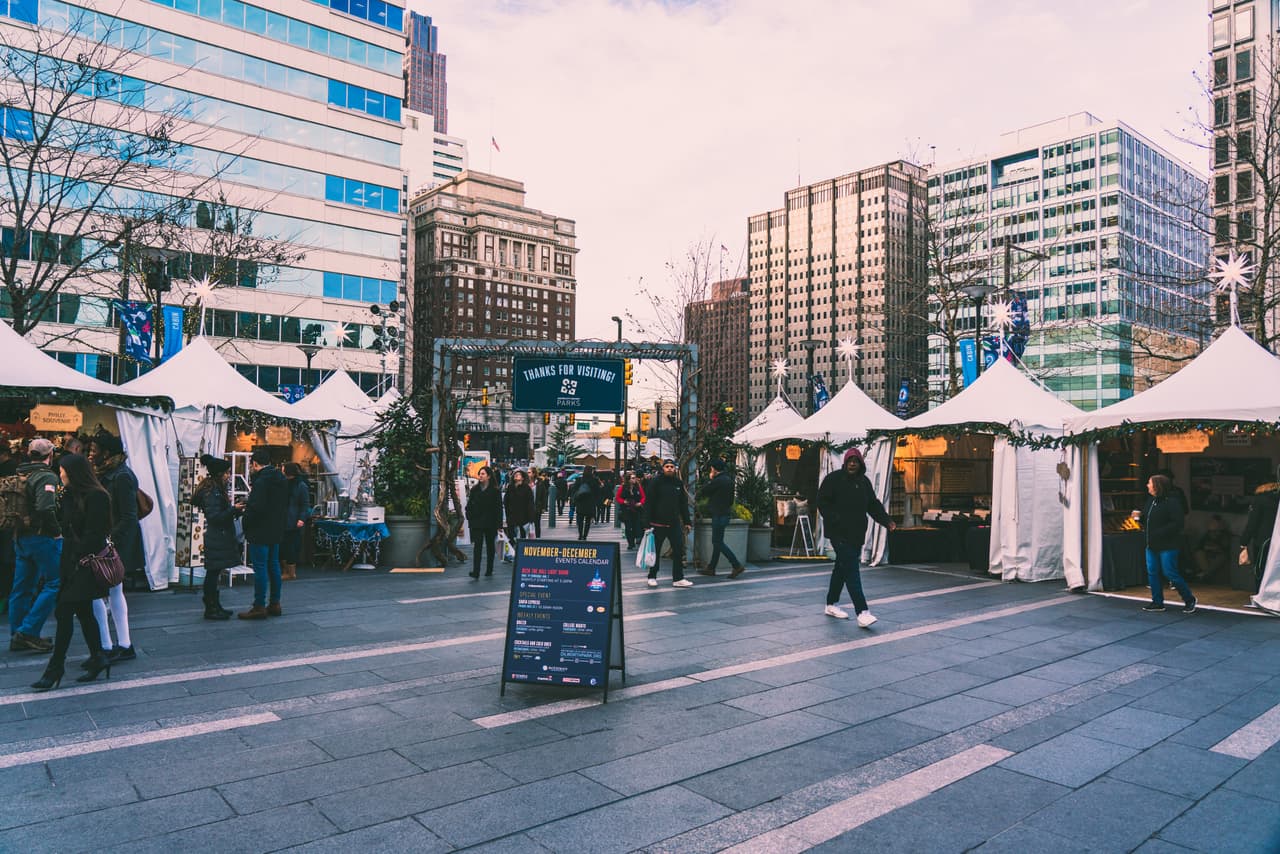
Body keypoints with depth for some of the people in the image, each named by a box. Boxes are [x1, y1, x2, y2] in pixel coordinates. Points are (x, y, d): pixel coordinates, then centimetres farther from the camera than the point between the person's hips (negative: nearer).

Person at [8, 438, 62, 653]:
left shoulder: (18, 476, 11)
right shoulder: (47, 477, -14)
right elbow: (45, 508, -27)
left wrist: (18, 527, 18)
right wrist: (56, 532, -16)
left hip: (20, 537, 9)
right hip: (42, 537, -9)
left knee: (22, 588, 13)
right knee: (53, 584, -1)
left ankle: (17, 637, 19)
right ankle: (28, 631, -6)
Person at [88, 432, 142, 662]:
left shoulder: (122, 477, -15)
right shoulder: (106, 474, 13)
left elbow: (129, 518, -18)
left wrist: (109, 540, -20)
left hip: (115, 545, -10)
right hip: (109, 544, 10)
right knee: (115, 593, 13)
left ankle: (106, 648, 0)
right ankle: (124, 646, 20)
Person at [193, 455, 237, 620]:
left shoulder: (216, 490, 14)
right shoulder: (212, 492, -17)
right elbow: (215, 517, -23)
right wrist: (233, 509, -21)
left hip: (218, 539, 10)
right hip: (216, 540, -10)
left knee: (213, 573, 15)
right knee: (213, 573, -4)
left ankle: (214, 606, 22)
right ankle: (211, 609, 2)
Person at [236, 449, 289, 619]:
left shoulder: (261, 481, -17)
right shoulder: (281, 479, 11)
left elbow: (256, 508, -24)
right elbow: (285, 505, 17)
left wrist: (242, 509, -5)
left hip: (260, 532, -9)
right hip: (276, 531, 9)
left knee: (260, 567, -3)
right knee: (273, 565, 14)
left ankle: (259, 607, 1)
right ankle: (275, 604, 21)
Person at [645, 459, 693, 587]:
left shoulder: (679, 483, 9)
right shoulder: (655, 481, -5)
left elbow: (684, 504, 15)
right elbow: (648, 503, -7)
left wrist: (687, 522, 11)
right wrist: (647, 523, -13)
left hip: (674, 523, 4)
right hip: (658, 523, -4)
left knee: (679, 550, 0)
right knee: (655, 551, 7)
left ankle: (678, 578, 6)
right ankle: (652, 577, 20)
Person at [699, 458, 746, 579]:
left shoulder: (717, 481, -18)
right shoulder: (729, 480, 12)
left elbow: (704, 492, -8)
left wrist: (710, 480, 3)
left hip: (718, 515, -10)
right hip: (725, 514, 10)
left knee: (718, 542, -6)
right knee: (717, 542, 14)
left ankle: (737, 565, -9)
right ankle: (711, 568, 20)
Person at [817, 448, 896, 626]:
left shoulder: (864, 482, 14)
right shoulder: (833, 479, -6)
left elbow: (874, 505, 15)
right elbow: (822, 502, -9)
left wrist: (887, 521, 1)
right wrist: (835, 520, -22)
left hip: (857, 534, 7)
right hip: (839, 533, -7)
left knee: (842, 568, 17)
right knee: (851, 570, -15)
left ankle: (832, 605, 31)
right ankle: (862, 612, -20)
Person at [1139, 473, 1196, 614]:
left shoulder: (1172, 502, -16)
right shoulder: (1151, 501, 11)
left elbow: (1177, 523, -22)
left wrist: (1159, 533, -24)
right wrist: (1140, 518, 4)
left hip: (1167, 545, -9)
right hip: (1152, 544, 9)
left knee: (1170, 573, -4)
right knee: (1152, 572, 10)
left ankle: (1189, 600, 15)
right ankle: (1157, 602, 19)